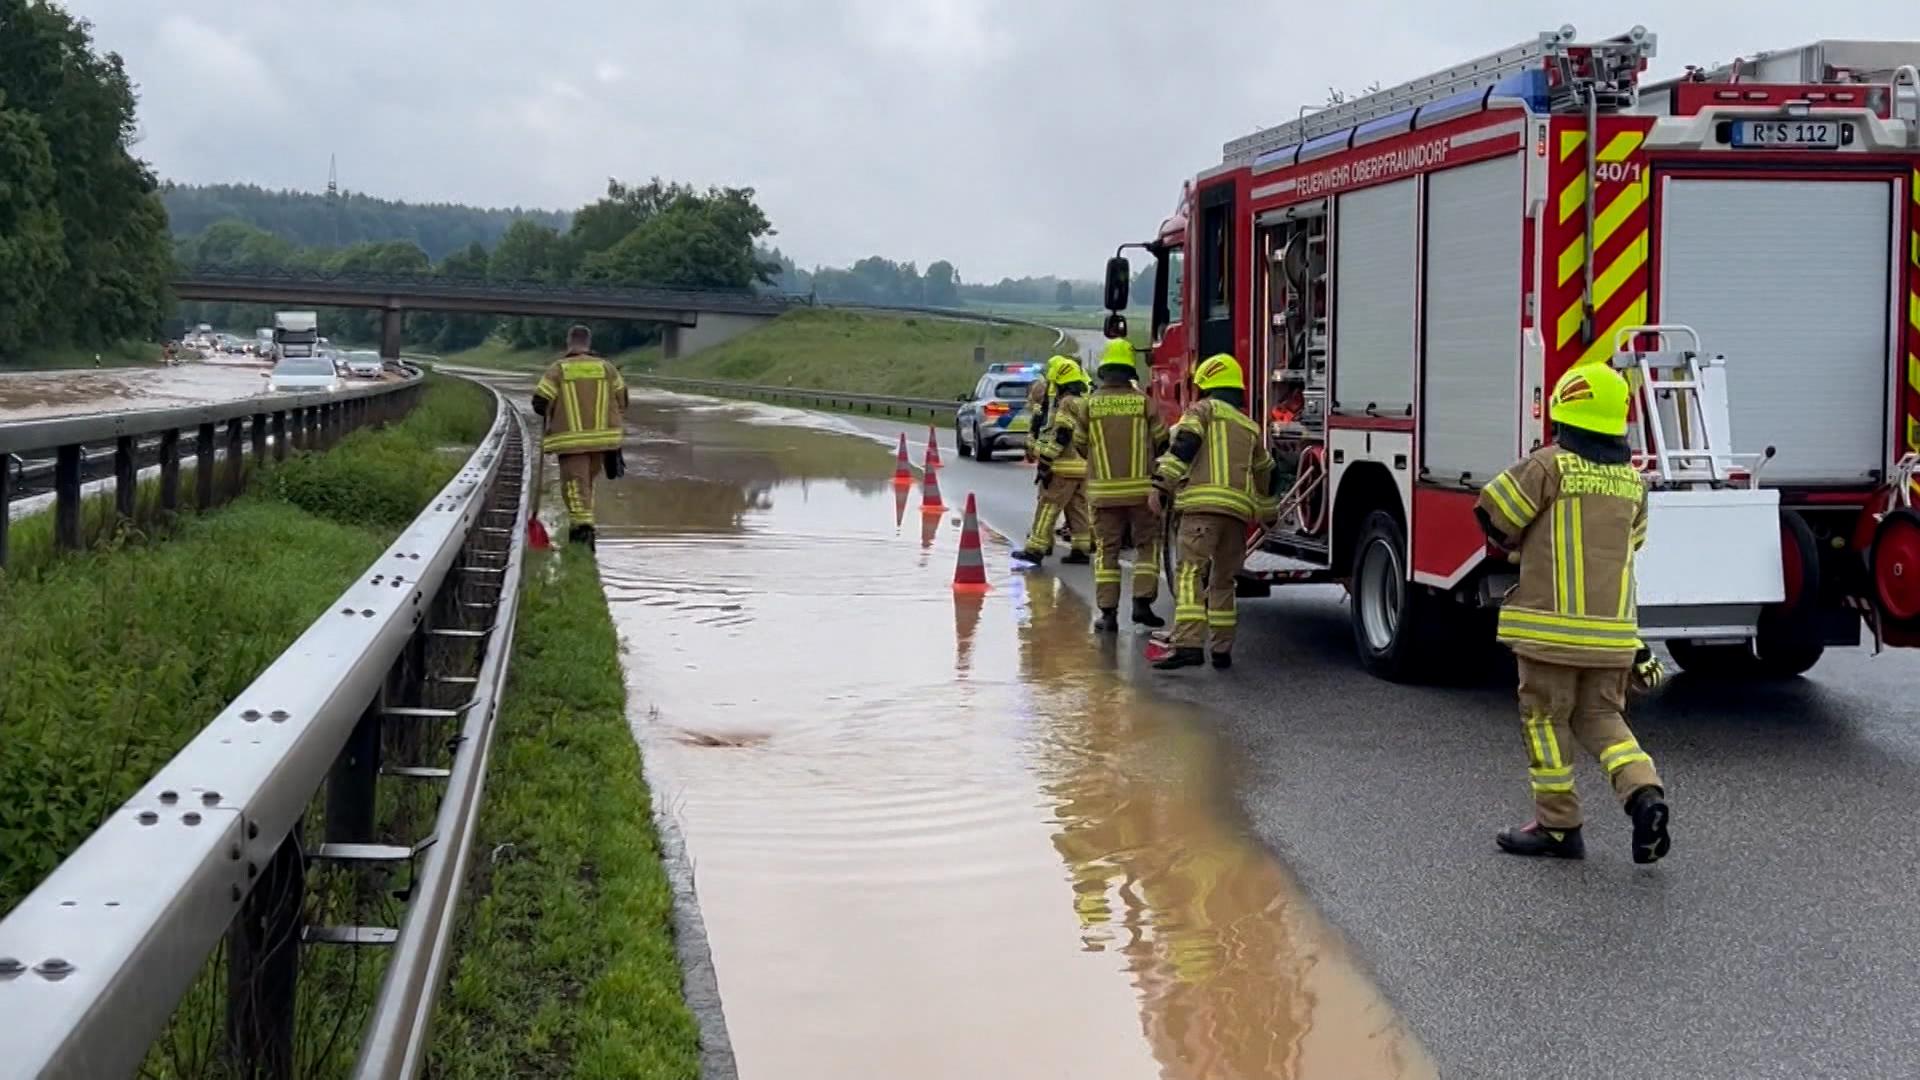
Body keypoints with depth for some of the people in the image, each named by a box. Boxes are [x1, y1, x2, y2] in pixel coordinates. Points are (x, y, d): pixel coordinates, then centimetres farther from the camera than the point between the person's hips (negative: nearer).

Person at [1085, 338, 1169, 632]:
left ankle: (1108, 612, 4)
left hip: (1103, 489, 1)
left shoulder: (1090, 403, -2)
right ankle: (1142, 602, 1)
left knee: (1106, 549, 7)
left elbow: (1081, 444, 6)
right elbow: (1161, 442, 3)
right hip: (1140, 486, -1)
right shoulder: (1143, 400, -3)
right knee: (1148, 544, 11)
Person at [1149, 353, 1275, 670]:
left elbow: (1184, 446, -9)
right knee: (1223, 581, 17)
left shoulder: (1202, 409, 8)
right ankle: (1223, 649, 18)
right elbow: (1266, 474, 34)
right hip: (1240, 510, 6)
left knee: (1190, 574, -13)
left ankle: (1189, 645, -27)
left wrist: (1161, 486, -13)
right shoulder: (1250, 427, 26)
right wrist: (1267, 513, 46)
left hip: (1203, 503, -6)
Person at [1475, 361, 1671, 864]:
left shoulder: (1548, 466, -10)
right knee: (1600, 716, 16)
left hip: (1552, 621, -5)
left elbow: (1494, 516, -5)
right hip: (1613, 627, 5)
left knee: (1545, 718, 6)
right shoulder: (1631, 479, 9)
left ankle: (1557, 824, 11)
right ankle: (1644, 792, -5)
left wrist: (1521, 546, 16)